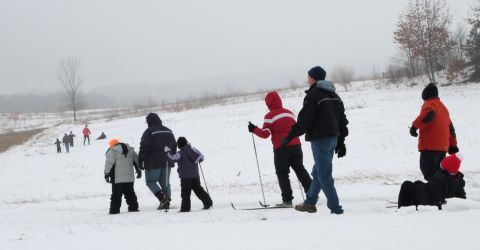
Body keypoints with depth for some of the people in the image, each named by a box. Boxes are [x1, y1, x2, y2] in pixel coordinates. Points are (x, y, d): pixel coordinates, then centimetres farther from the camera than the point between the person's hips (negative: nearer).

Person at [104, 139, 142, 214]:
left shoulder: (112, 151, -6)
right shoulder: (130, 150, 13)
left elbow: (109, 163, -11)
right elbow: (136, 160, 19)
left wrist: (106, 174, -7)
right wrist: (138, 170, 26)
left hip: (117, 178, -5)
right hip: (129, 178, 5)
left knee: (116, 194, -3)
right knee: (130, 193, 14)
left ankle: (114, 209, -5)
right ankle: (133, 207, 13)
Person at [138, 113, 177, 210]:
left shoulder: (149, 132, -10)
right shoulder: (168, 131, 12)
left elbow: (144, 147, -15)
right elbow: (174, 146, 20)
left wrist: (140, 160, -10)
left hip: (154, 162, -6)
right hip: (167, 162, 6)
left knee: (150, 181, 6)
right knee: (165, 182, 12)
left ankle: (162, 198, -12)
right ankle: (167, 201, 6)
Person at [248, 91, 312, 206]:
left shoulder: (270, 116, -6)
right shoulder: (289, 112, 13)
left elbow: (265, 134, -10)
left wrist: (254, 129, 3)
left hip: (281, 149, -5)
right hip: (296, 145, 5)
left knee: (282, 174, 3)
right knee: (300, 170, 14)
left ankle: (287, 199, -3)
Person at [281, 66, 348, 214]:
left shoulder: (313, 95, -11)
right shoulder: (334, 95, 15)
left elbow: (304, 120, -16)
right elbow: (342, 120, 17)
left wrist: (289, 137, -9)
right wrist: (341, 142, 21)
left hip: (320, 139, -9)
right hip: (333, 138, 9)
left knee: (324, 175, -6)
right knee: (318, 172, 19)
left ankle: (335, 208, -8)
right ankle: (309, 203, 28)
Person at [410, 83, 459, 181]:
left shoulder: (429, 103, -2)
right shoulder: (442, 106, 24)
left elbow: (429, 113, -27)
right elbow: (450, 127, 27)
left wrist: (415, 125, -33)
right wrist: (453, 145, 32)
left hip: (430, 146, -9)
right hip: (443, 146, 9)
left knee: (429, 172, -13)